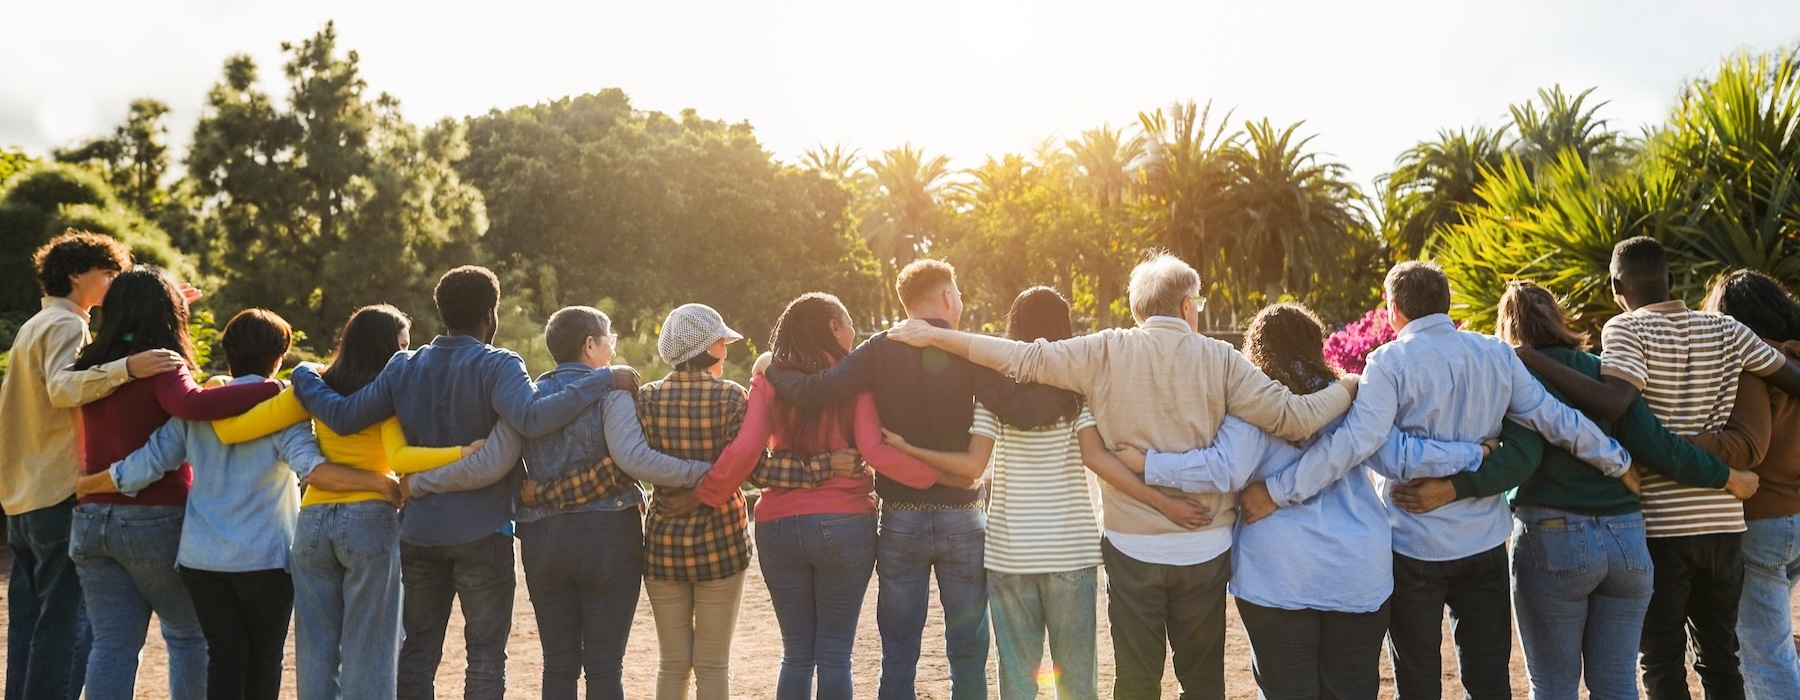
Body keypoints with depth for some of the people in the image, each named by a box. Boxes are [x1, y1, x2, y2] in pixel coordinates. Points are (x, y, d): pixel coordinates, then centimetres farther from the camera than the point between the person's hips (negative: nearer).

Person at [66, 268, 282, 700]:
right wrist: (273, 388, -34)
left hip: (93, 519, 6)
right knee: (190, 635, 11)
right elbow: (193, 405, -34)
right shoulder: (160, 367, -13)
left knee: (113, 643, 7)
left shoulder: (93, 367, 7)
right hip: (156, 521, -6)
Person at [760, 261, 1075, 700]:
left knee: (898, 656, 11)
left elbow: (813, 393, -12)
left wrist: (771, 369, 6)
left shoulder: (881, 351, -3)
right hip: (961, 520, -1)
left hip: (899, 521, 1)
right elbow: (1021, 410, -21)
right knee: (968, 655, 10)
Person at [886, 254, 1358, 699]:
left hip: (1132, 547, 0)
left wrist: (933, 335, -2)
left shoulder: (1106, 352, -6)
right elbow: (1294, 418, -8)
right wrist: (1348, 389, 10)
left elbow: (1024, 359, -9)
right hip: (1205, 548, 0)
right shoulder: (1219, 359, -5)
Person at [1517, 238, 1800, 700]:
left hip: (1659, 525, -5)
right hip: (1723, 522, 5)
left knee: (1662, 661, 6)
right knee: (1720, 660, 17)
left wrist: (1531, 359, -26)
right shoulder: (1726, 330, 5)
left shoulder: (1626, 330, -10)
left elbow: (1614, 402, -27)